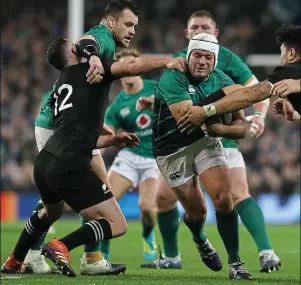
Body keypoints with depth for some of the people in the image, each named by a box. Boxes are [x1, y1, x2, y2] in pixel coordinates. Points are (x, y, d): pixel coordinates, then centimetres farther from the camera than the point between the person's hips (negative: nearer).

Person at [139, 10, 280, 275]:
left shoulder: (226, 59, -7)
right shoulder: (179, 60, 5)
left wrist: (259, 115, -30)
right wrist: (151, 102, -7)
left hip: (221, 139, -5)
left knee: (239, 194, -21)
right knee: (164, 197, 3)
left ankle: (267, 252, -25)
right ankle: (171, 257, 22)